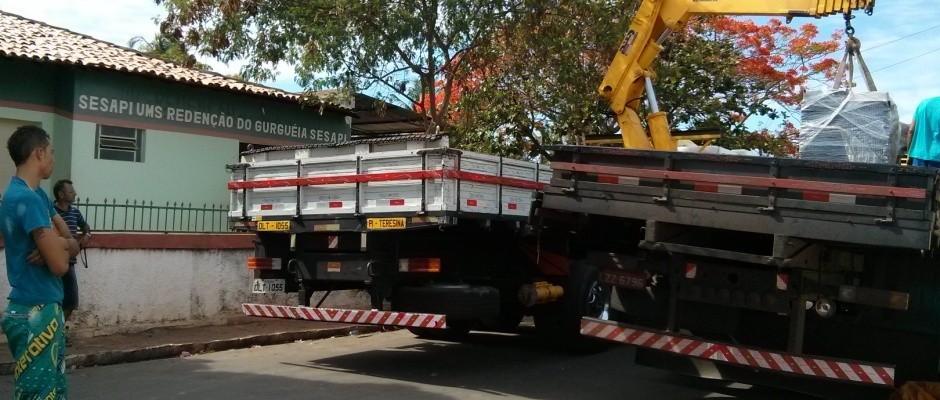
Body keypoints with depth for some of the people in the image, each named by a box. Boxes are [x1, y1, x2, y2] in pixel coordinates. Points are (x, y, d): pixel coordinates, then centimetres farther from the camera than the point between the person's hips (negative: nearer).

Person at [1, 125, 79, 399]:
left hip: (44, 309, 10)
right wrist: (62, 246, 2)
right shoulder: (27, 199, -19)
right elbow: (60, 265, -20)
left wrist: (59, 245, -9)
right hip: (35, 313, -10)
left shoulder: (36, 195, 12)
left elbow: (74, 246, 14)